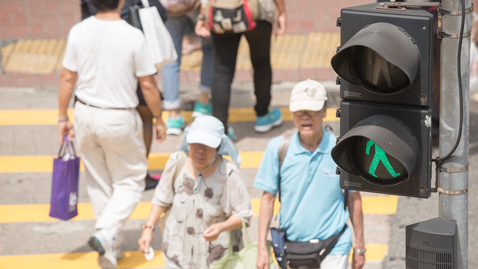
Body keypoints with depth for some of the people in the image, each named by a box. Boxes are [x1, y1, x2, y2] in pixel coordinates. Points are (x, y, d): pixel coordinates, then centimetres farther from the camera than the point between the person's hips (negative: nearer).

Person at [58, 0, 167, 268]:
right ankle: (106, 233, -9)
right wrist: (159, 119, 5)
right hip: (120, 119, -4)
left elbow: (67, 78, 0)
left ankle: (112, 247, 26)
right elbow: (148, 85, -10)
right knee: (131, 181, 12)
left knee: (98, 182, 18)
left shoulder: (79, 32, -7)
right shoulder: (133, 36, -17)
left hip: (86, 115, 4)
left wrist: (63, 118, 12)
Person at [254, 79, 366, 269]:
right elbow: (268, 198, 1)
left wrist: (359, 247, 6)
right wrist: (262, 248, -3)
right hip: (291, 248, 2)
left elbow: (354, 198, 2)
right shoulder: (277, 148, -5)